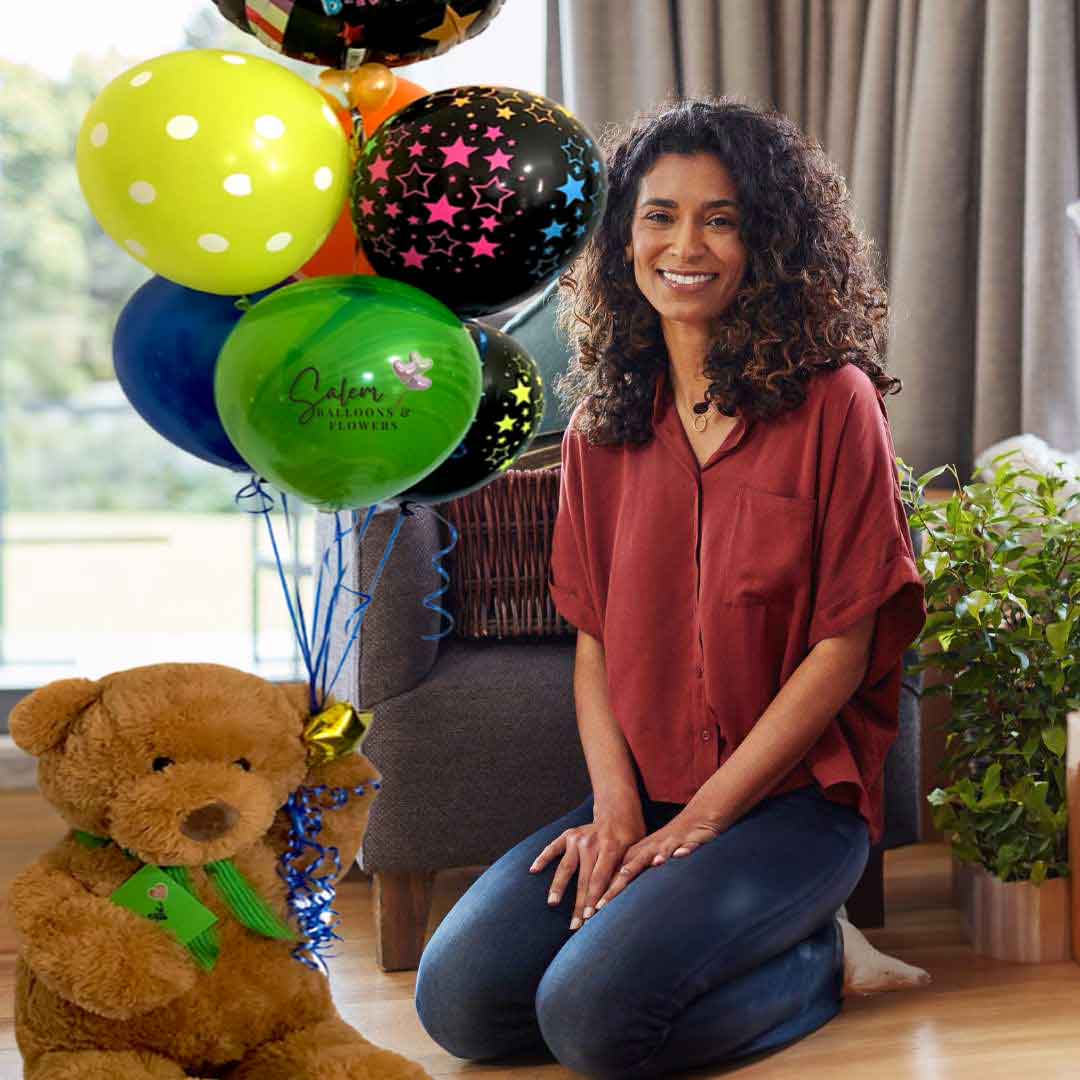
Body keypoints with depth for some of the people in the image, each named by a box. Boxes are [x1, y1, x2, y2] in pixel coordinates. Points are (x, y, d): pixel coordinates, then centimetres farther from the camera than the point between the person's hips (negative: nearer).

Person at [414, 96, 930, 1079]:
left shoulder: (833, 404, -7)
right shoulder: (603, 420, 9)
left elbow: (843, 644, -9)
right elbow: (594, 634, 9)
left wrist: (699, 820, -13)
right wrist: (617, 805, -8)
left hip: (794, 796, -4)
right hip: (640, 799, 5)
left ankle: (817, 958, -1)